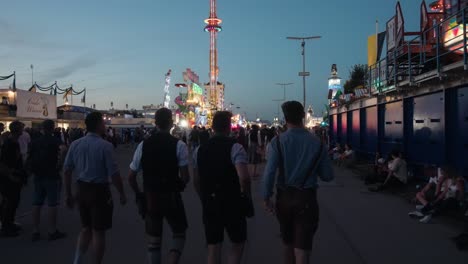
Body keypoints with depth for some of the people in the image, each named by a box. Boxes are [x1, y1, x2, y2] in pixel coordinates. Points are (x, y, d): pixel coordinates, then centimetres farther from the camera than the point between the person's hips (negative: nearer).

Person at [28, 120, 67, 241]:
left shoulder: (35, 142, 7)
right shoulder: (56, 142, -10)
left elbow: (29, 159, 8)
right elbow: (61, 158, -19)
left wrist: (34, 171, 18)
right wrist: (58, 167, -1)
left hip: (38, 176, 6)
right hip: (52, 176, -5)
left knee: (37, 204, 10)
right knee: (52, 204, 0)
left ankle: (35, 231, 15)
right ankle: (52, 231, 5)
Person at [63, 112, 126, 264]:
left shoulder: (75, 144, 2)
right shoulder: (105, 146, -15)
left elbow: (67, 170, 5)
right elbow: (113, 173, -17)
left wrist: (68, 194, 13)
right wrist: (122, 194, -6)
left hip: (82, 190, 6)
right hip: (100, 191, -6)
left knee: (86, 228, 22)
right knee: (98, 231, 8)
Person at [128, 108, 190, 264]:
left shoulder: (143, 145, -1)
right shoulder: (179, 145, -10)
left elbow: (131, 177, 2)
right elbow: (185, 177, -15)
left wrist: (139, 194, 16)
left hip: (150, 198, 3)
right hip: (172, 197, -2)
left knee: (153, 241, 16)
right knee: (179, 234, 19)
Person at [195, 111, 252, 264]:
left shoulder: (201, 149, 5)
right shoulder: (234, 147, -12)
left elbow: (197, 181, 10)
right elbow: (244, 177, -25)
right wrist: (245, 195, -8)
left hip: (209, 204, 4)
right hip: (232, 203, -4)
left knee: (213, 247, 14)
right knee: (238, 243, 15)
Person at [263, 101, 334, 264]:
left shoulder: (278, 141, -9)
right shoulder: (317, 143, -6)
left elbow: (269, 172, -15)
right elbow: (328, 176, 0)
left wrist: (266, 198, -5)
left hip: (284, 197, 1)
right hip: (307, 198, -1)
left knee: (288, 244, 22)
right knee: (302, 248, 1)